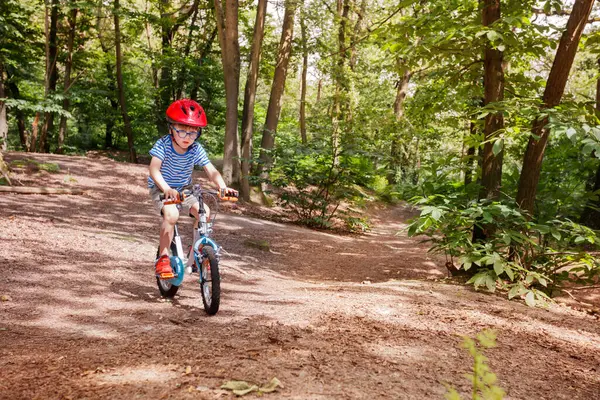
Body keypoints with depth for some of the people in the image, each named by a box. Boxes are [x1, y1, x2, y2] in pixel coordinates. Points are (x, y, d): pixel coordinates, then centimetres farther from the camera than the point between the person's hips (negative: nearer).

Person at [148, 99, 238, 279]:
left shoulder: (196, 150, -13)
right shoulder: (163, 145, -22)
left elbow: (211, 171, -20)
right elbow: (154, 169, -34)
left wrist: (223, 187, -41)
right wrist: (167, 189, -53)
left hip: (184, 189, 4)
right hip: (160, 189, -4)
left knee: (204, 211, -18)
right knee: (171, 213, -32)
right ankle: (163, 258, -18)